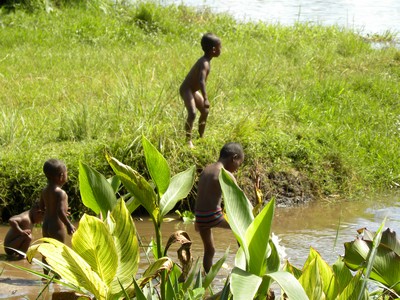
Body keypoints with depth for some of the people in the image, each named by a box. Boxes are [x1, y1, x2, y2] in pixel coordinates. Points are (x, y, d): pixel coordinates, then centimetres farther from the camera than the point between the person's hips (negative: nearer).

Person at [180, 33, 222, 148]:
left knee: (205, 111, 20)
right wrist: (205, 99, -49)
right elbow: (201, 81, -41)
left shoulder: (204, 61, 3)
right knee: (192, 113, -26)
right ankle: (188, 140, -23)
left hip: (193, 90, 11)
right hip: (186, 90, -11)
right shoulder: (204, 64, -27)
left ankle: (201, 136, 36)